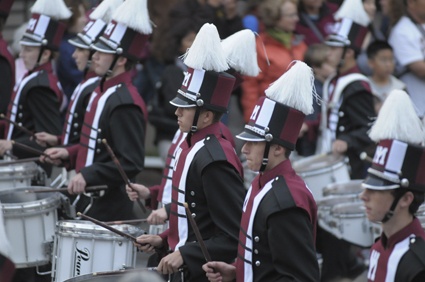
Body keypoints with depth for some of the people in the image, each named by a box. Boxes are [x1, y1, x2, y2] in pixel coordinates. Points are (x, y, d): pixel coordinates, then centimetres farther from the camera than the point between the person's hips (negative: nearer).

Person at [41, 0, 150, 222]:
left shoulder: (124, 103, -20)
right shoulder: (103, 91, 11)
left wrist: (87, 175, -27)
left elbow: (132, 163, -23)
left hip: (109, 210, -10)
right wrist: (69, 153, 9)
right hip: (91, 201, 10)